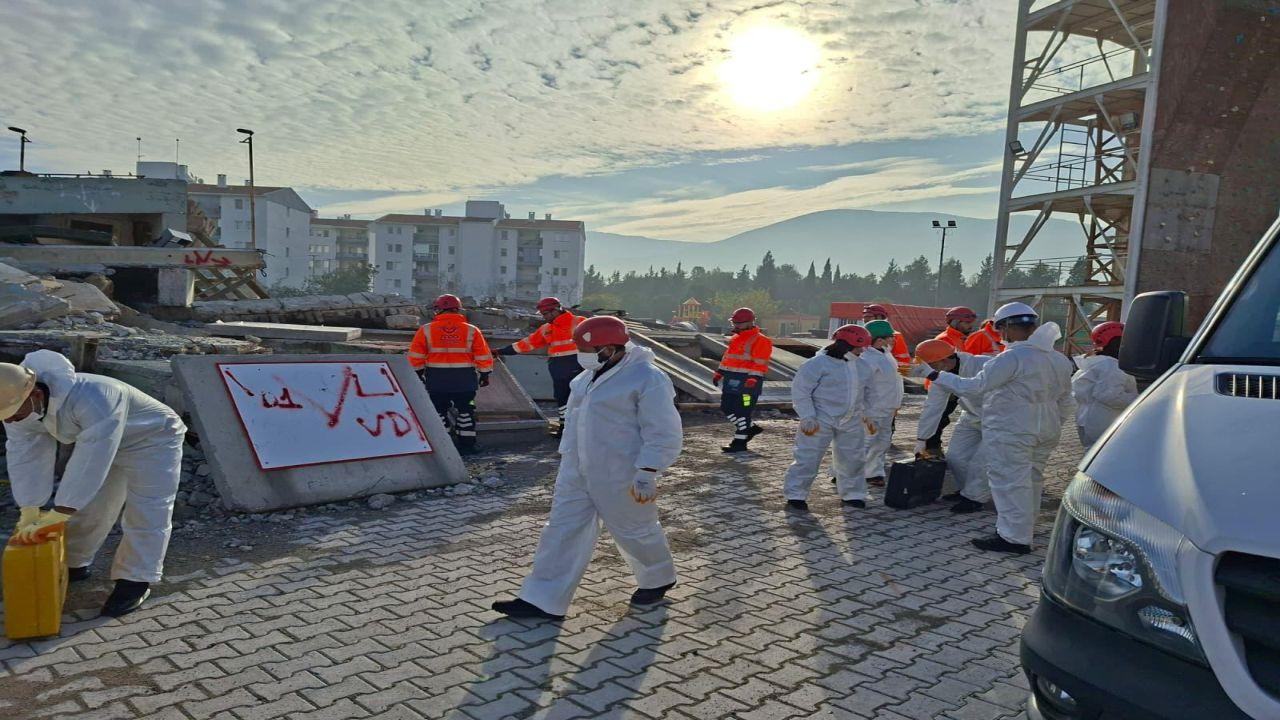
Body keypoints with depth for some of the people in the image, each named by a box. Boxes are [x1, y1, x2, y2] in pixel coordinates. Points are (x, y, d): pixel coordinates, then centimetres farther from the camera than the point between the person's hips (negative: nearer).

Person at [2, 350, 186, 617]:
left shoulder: (91, 399, -43)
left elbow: (89, 463, -43)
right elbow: (25, 458, -16)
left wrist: (54, 517, -41)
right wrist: (28, 515, -21)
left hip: (152, 439, -7)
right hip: (99, 442, 8)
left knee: (146, 514, -10)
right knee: (87, 505, 13)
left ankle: (135, 582, -4)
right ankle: (73, 565, 30)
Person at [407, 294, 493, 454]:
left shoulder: (426, 330, -3)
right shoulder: (471, 330, -2)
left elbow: (415, 356, -1)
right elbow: (483, 357, -1)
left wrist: (419, 374, 11)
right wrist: (484, 375, 10)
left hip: (436, 379, 0)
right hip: (465, 379, 1)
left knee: (439, 411, 12)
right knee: (465, 410, 14)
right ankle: (467, 445, 17)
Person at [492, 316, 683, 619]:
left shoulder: (648, 380, -17)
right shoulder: (590, 375, 9)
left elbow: (663, 434, -19)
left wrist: (646, 475, -22)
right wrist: (566, 458, 19)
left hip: (619, 476, -8)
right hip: (577, 472, 8)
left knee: (635, 531, 10)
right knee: (564, 530, 6)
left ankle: (658, 579, 36)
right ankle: (544, 601, 11)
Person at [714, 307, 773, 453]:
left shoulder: (760, 340, -10)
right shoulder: (735, 338, 17)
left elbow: (760, 363, -17)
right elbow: (727, 357, 24)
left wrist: (753, 378, -26)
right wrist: (720, 372, 18)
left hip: (747, 381, -9)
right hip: (731, 380, 9)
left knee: (742, 411, -5)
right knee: (727, 407, 12)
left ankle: (740, 442, 4)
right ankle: (751, 428, 27)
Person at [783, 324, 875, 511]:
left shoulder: (860, 367, 9)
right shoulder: (818, 363, -13)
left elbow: (865, 394, 22)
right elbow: (800, 391, -14)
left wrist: (867, 417, 16)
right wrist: (808, 417, -18)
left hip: (851, 422, 6)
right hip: (821, 421, -6)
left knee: (853, 458, 12)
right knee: (808, 458, -4)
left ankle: (852, 494, 29)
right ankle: (795, 495, 6)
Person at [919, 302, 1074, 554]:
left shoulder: (1013, 357, -18)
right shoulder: (1060, 360, 10)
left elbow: (975, 386, -22)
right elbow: (1065, 402, 15)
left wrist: (934, 375, -17)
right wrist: (1052, 427, 26)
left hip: (1010, 431, -9)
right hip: (1046, 432, 9)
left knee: (1010, 482, -2)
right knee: (1032, 480, 18)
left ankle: (1014, 538, 3)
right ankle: (1025, 528, 29)